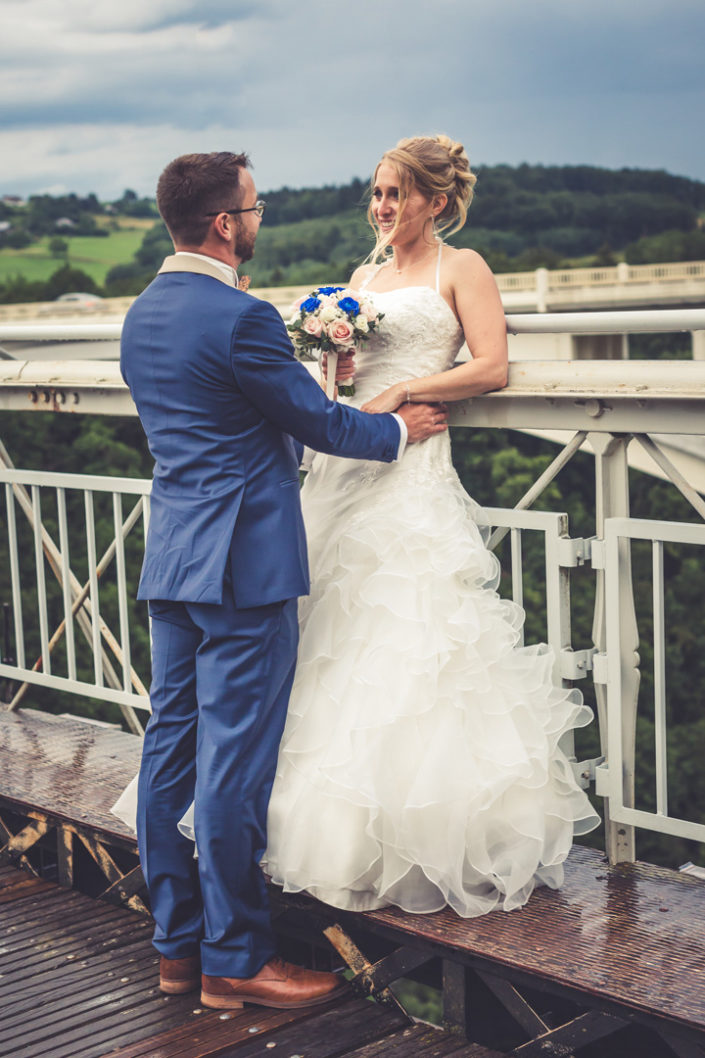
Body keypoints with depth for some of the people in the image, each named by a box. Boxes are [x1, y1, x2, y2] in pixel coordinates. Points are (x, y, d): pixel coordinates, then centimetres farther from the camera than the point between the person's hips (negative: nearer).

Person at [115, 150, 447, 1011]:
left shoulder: (142, 314, 11)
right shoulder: (239, 318, -17)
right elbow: (320, 425, -9)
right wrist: (400, 430, 9)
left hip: (169, 558, 9)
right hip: (242, 561, -9)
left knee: (171, 747, 12)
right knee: (233, 762, -2)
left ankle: (177, 943, 23)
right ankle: (233, 962, 8)